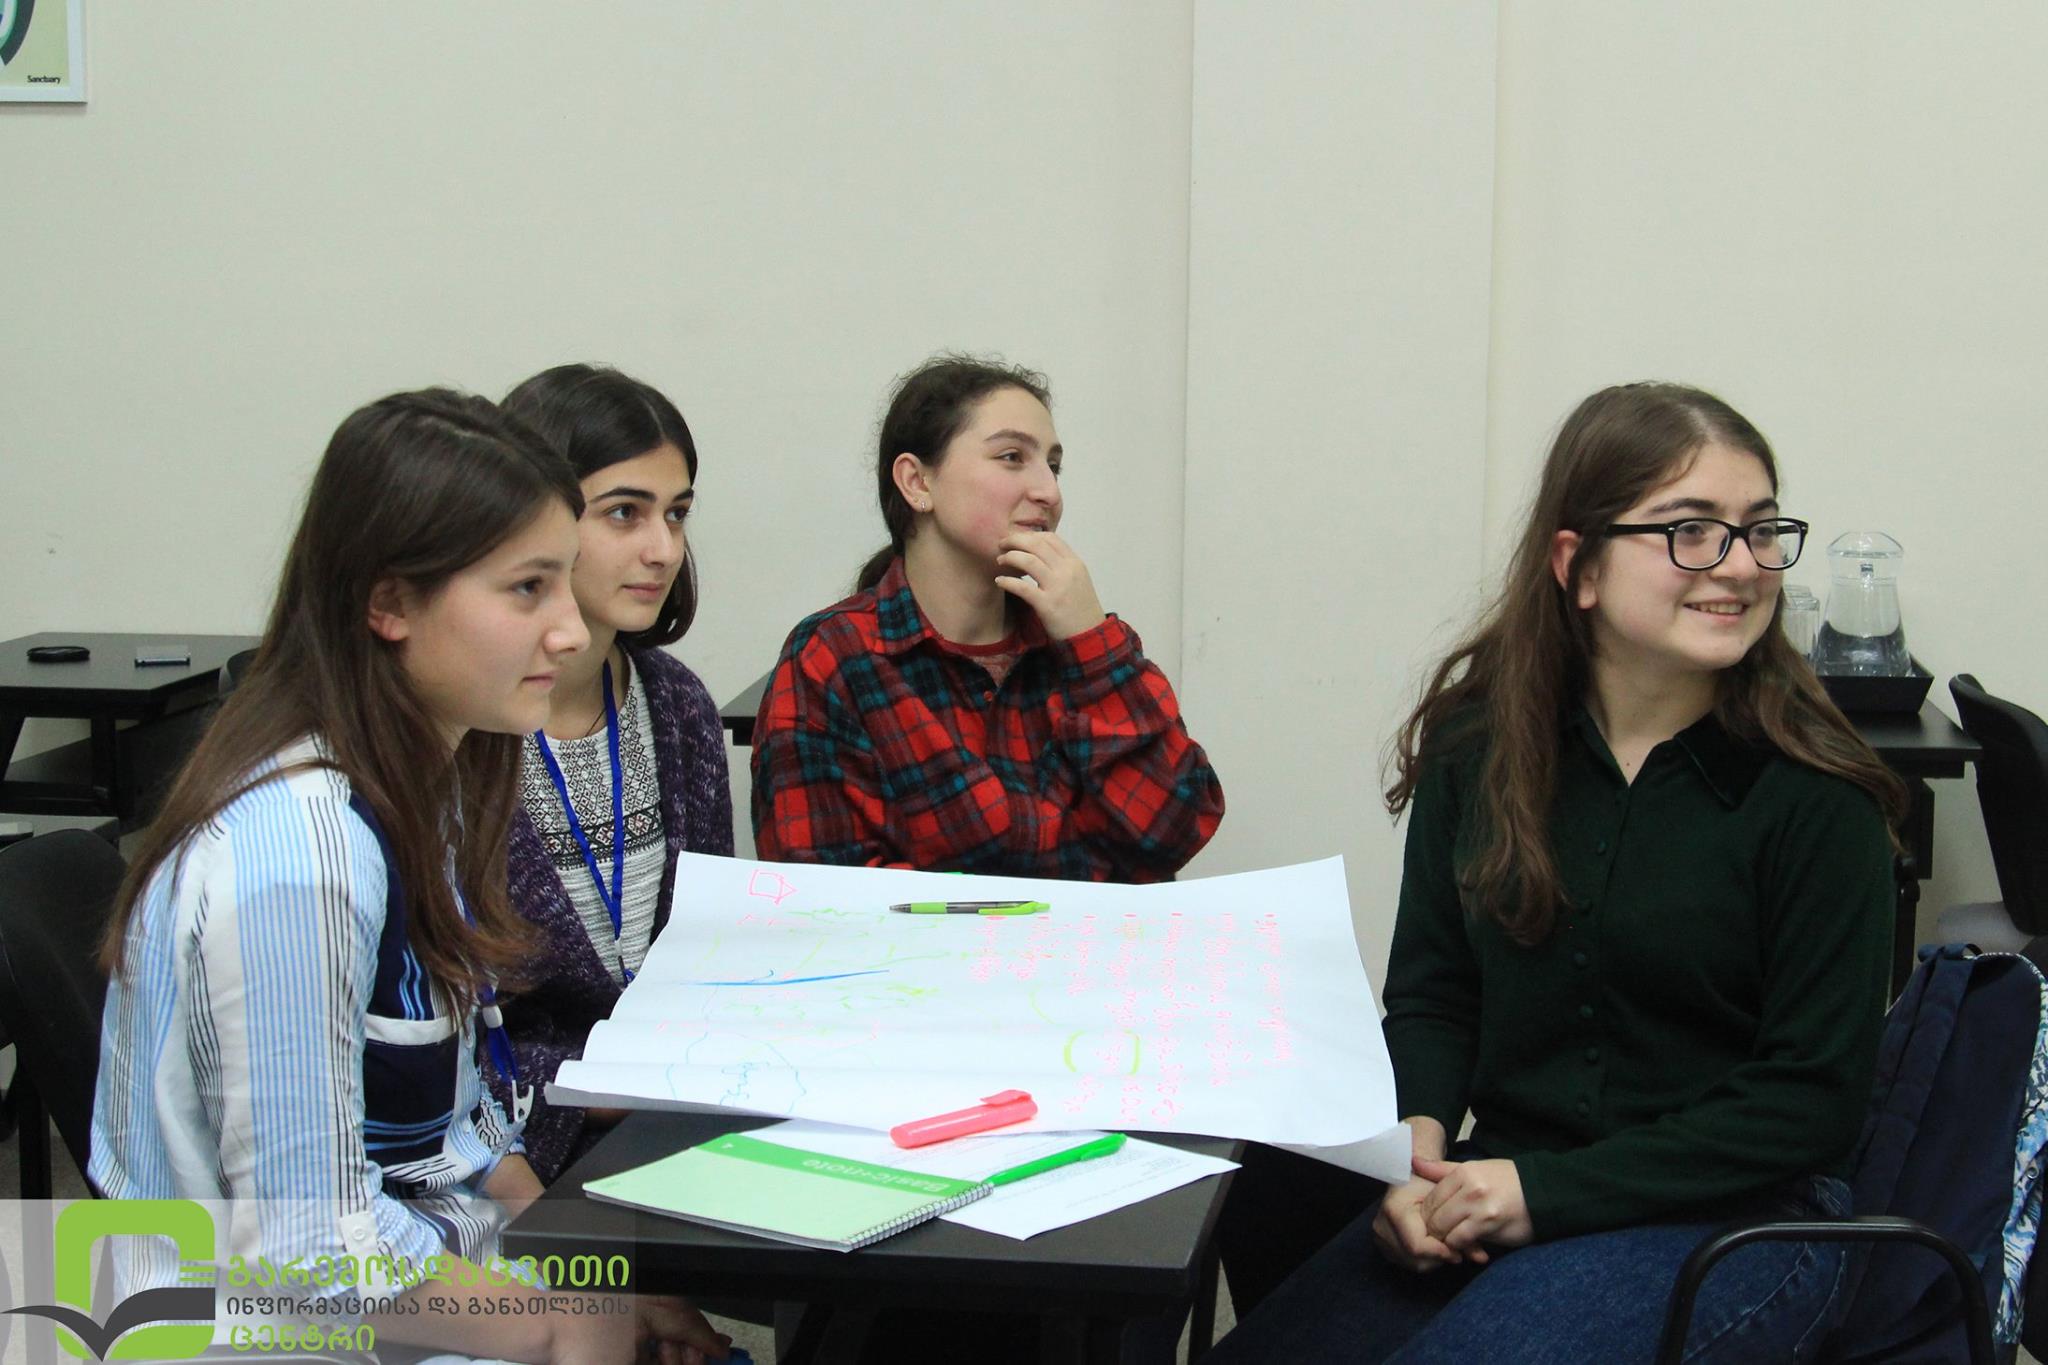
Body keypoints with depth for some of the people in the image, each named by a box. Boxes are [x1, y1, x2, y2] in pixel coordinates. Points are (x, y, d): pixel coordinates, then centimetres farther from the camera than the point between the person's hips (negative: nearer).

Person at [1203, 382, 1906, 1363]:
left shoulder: (1814, 797, -10)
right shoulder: (1480, 741, 2)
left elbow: (1814, 1099, -10)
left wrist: (1548, 1190, -17)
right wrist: (1418, 1141, -12)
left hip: (1733, 1218, -4)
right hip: (1489, 1186, 4)